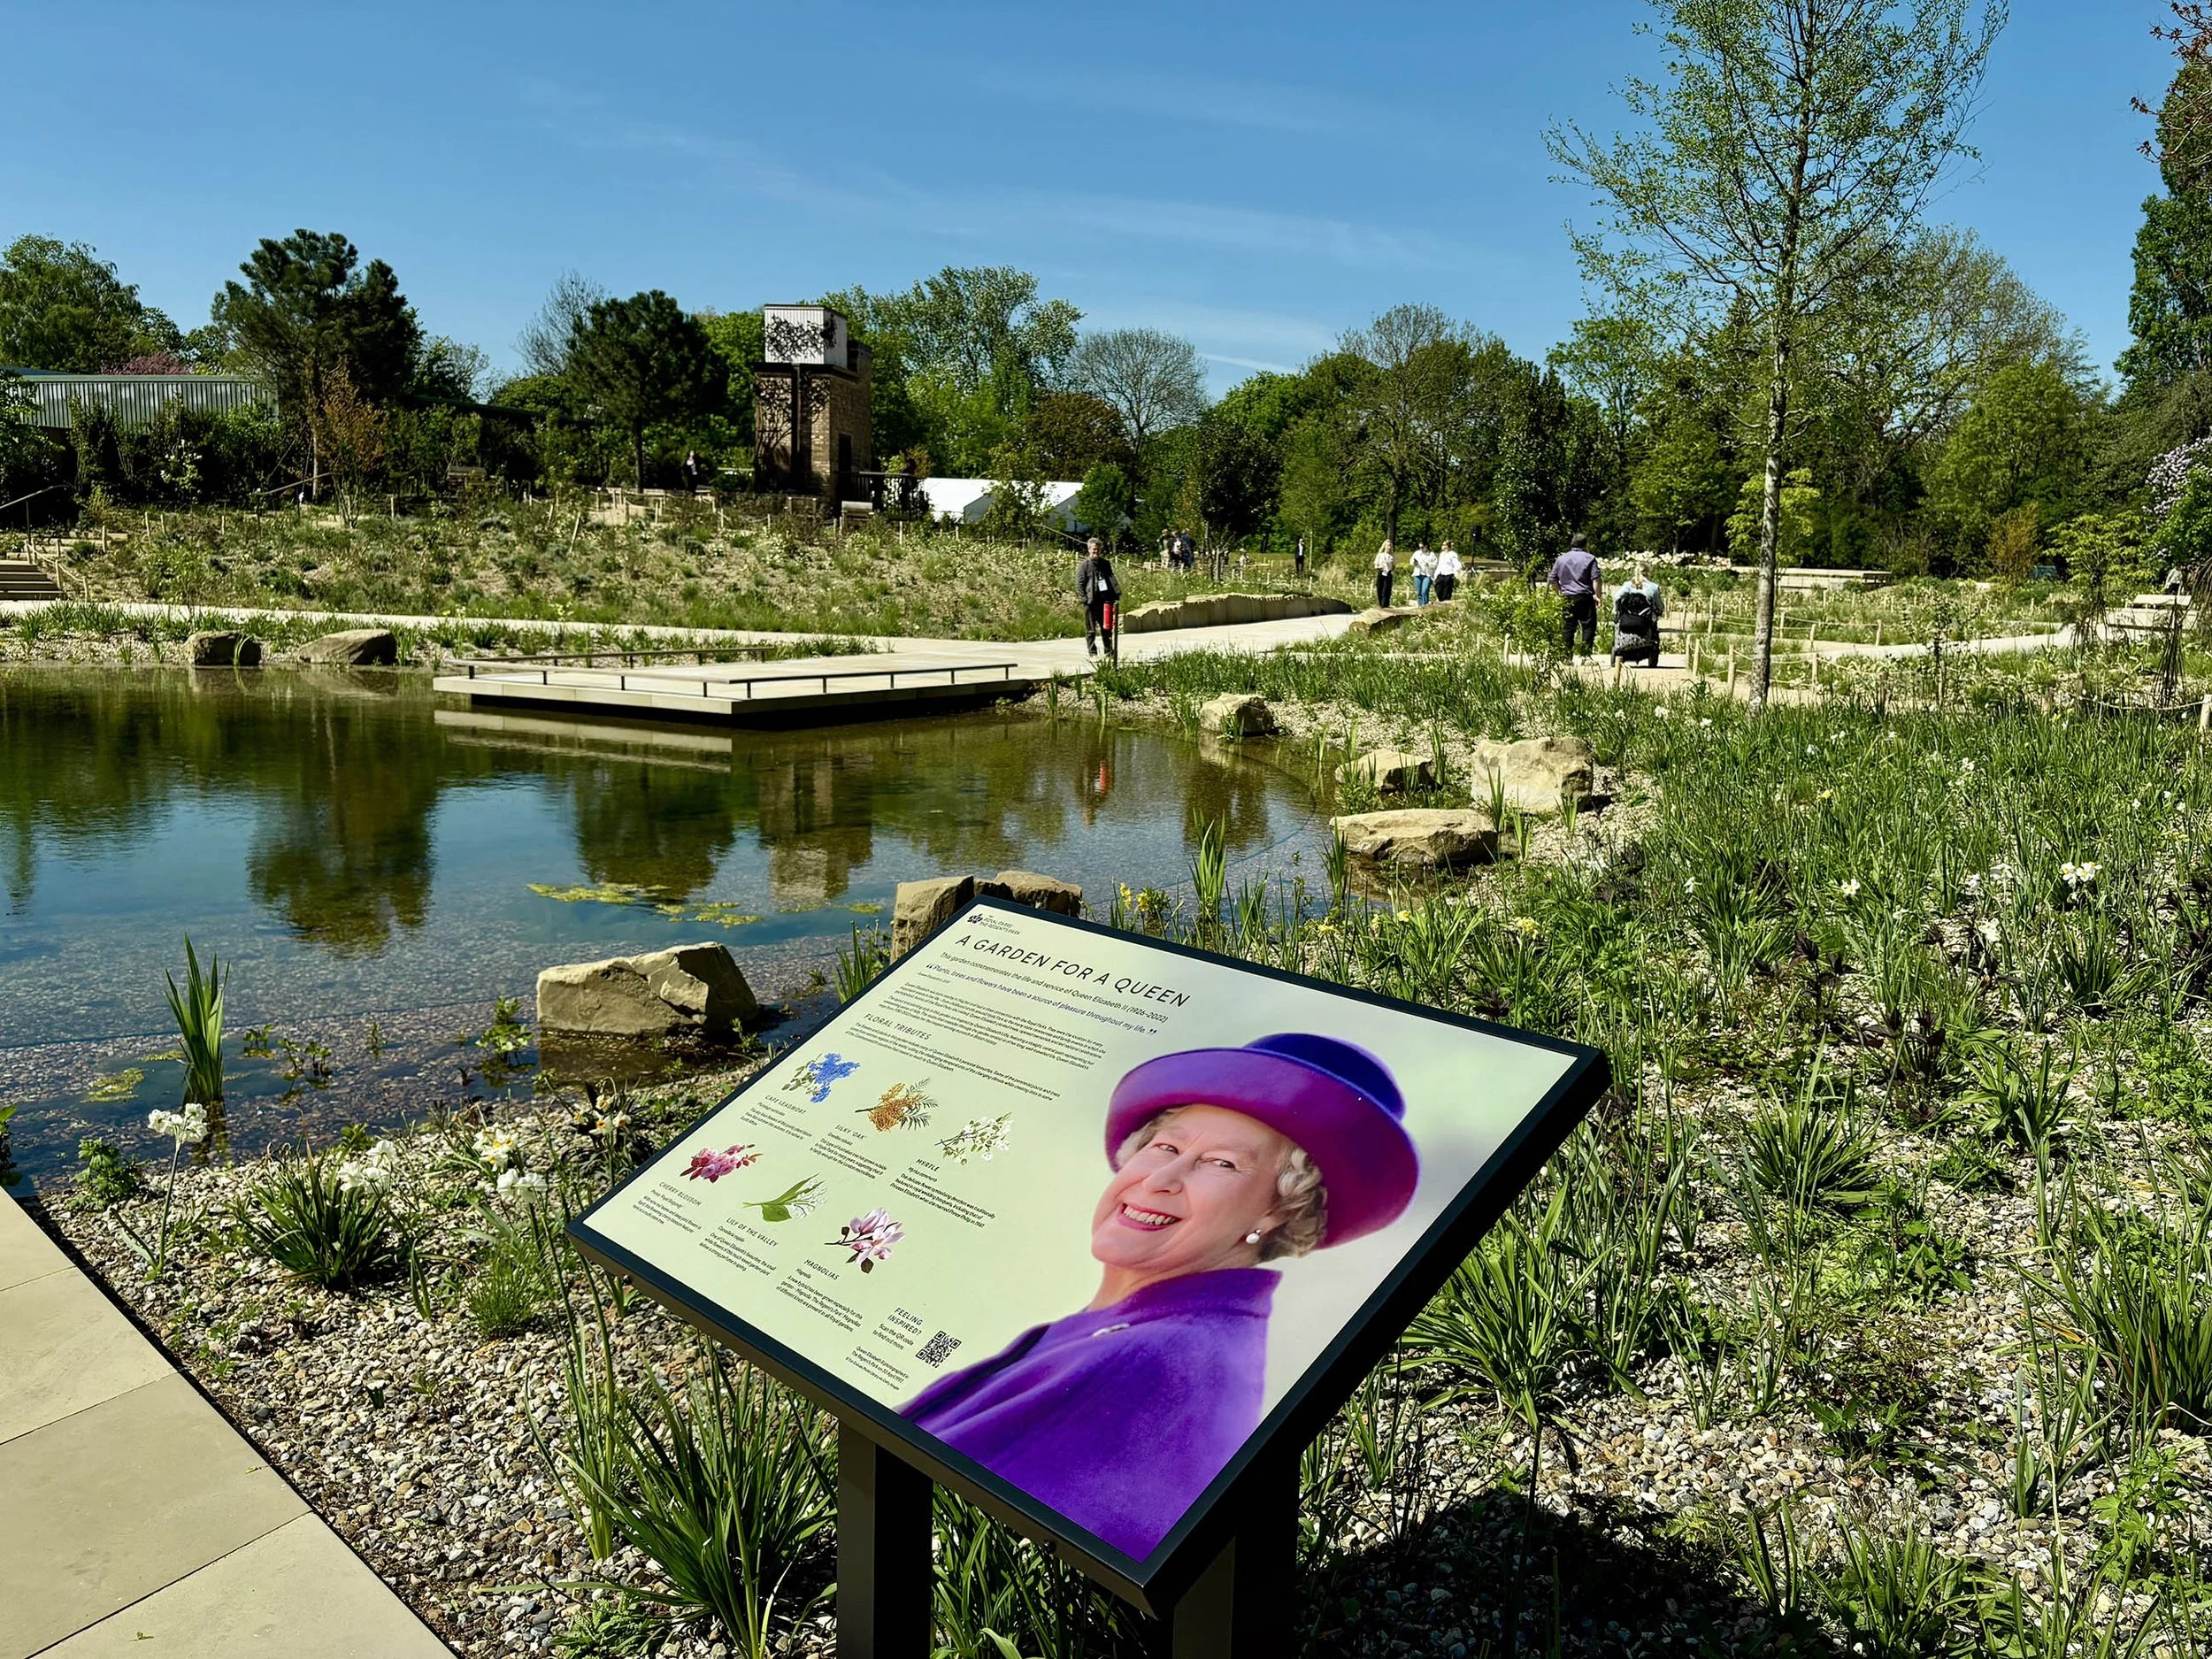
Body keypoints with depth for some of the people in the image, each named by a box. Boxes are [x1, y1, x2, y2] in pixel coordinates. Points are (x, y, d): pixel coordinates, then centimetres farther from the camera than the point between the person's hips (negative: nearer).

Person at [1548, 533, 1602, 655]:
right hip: (1585, 598, -4)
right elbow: (1597, 579, -9)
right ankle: (1586, 652, -8)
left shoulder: (1561, 559, 12)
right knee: (1588, 626, -1)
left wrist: (1560, 593, 21)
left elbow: (1552, 580, 12)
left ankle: (1567, 655, 7)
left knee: (1568, 628, 6)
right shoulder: (1589, 558, -1)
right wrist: (1597, 595, -4)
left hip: (1567, 599, 4)